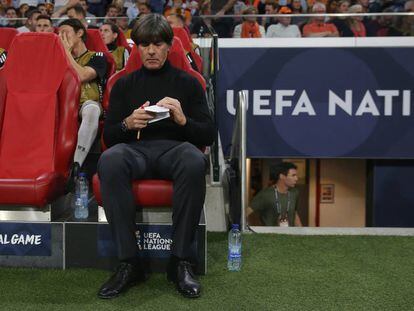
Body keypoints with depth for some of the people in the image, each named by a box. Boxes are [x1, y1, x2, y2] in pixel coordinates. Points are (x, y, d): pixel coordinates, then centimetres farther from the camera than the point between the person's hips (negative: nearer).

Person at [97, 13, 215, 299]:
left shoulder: (188, 83, 17)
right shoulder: (124, 85, 21)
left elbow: (208, 136, 10)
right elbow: (108, 137, 14)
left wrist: (183, 119, -11)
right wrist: (127, 124, -9)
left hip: (174, 148, -1)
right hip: (135, 149, 1)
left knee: (194, 161, -39)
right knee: (109, 161, -36)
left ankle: (181, 262, -30)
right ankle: (129, 262, -31)